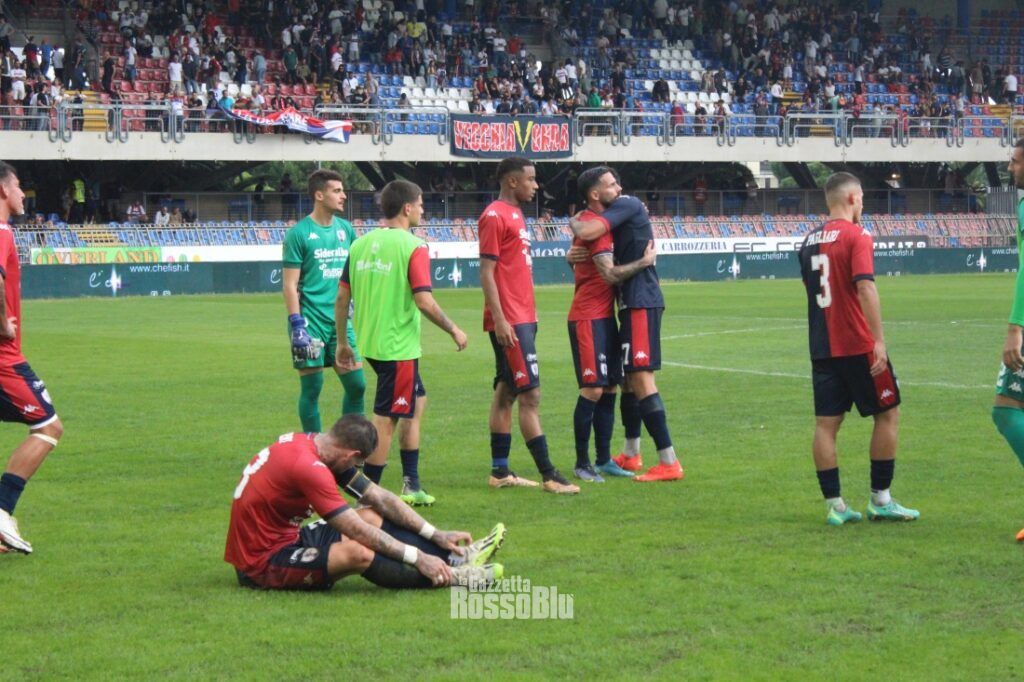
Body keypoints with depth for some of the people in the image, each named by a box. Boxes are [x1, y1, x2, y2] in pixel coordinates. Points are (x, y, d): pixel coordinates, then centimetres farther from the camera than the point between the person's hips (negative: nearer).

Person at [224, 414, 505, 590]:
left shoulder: (314, 445, 3)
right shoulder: (308, 467, -25)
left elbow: (379, 497, 8)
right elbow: (358, 532, -24)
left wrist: (436, 535, 6)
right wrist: (417, 557, -19)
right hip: (262, 564, -10)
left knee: (371, 515, 10)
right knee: (358, 552, -31)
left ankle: (454, 556, 4)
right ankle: (448, 575, -18)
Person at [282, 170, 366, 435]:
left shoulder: (346, 229, 10)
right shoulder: (299, 233, -7)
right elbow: (290, 284, -9)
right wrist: (297, 324, -15)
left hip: (341, 320, 6)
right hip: (311, 321, -5)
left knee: (356, 384, 3)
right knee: (312, 387, 1)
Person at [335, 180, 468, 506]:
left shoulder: (360, 244, 7)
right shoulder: (413, 246, -13)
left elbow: (342, 298, 8)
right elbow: (424, 302, -19)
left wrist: (342, 343, 17)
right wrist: (454, 330, -5)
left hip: (368, 342, 8)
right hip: (399, 345, -8)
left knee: (416, 401, 22)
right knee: (385, 421, -1)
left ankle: (411, 485, 23)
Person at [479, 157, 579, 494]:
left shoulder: (515, 214, 17)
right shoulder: (495, 216, -12)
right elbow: (486, 273, -16)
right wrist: (500, 320, -21)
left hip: (522, 318, 10)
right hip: (510, 322, -10)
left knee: (506, 391, 11)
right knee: (530, 394, -10)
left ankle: (500, 472, 14)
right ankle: (549, 476, -10)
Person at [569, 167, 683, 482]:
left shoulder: (627, 205, -11)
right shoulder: (619, 212, 16)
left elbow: (586, 232, -23)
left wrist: (574, 221, -1)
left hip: (641, 303, -10)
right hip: (631, 303, 10)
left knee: (642, 379, -13)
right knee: (629, 378, 19)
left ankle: (669, 462, -15)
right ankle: (631, 455, 32)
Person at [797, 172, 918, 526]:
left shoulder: (810, 240, 10)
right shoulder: (856, 236, -11)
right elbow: (865, 288, -21)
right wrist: (879, 340, -22)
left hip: (822, 348, 7)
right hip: (858, 347, -6)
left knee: (826, 423, 4)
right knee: (888, 414, 7)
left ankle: (834, 504, 4)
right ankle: (880, 499, 8)